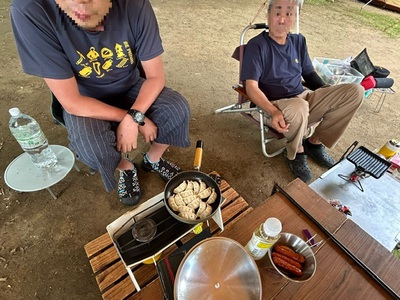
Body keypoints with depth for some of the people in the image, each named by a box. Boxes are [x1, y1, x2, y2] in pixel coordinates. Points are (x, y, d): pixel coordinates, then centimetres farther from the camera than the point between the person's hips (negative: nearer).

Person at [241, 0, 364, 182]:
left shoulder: (298, 40, 11)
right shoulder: (257, 45, -8)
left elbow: (309, 74, 19)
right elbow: (251, 87, -18)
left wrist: (331, 97, 6)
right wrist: (274, 112, -33)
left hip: (304, 98, 6)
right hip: (276, 106, -6)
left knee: (355, 91, -9)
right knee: (299, 107, -40)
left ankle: (315, 142, 3)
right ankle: (295, 153, -7)